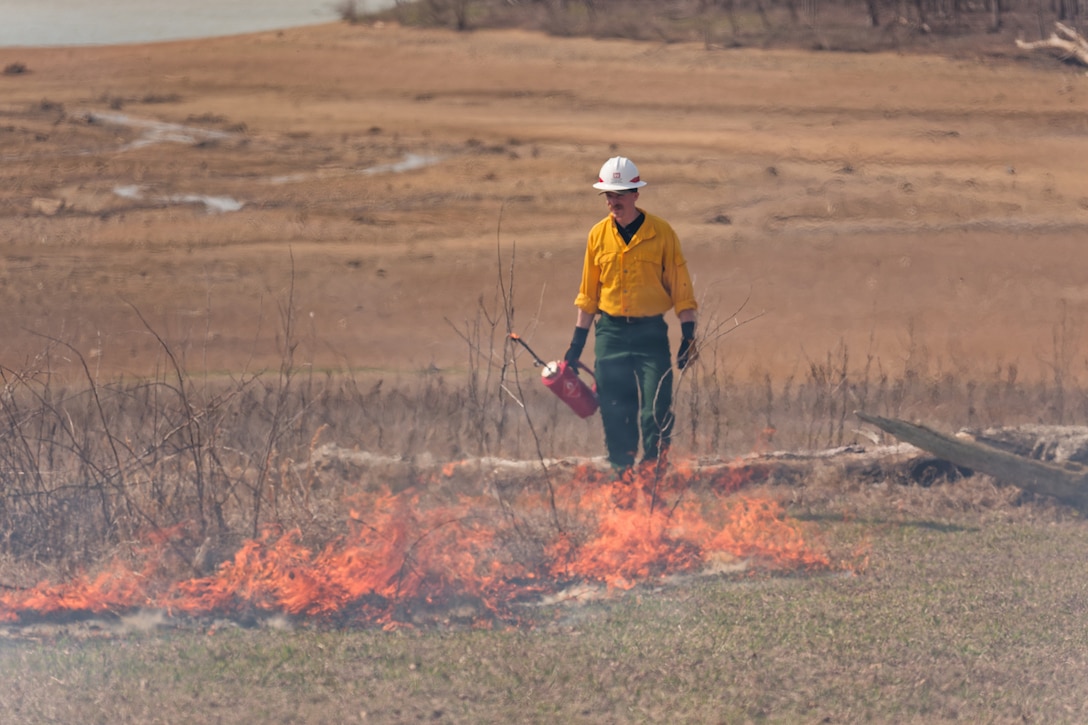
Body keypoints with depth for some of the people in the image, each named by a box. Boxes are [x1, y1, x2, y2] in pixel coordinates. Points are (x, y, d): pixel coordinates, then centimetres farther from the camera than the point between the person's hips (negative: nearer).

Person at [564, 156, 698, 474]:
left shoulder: (661, 233, -2)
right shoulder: (598, 235, 6)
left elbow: (680, 287, 0)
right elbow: (588, 293, 13)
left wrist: (689, 336, -6)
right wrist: (577, 342, 12)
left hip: (651, 332, -2)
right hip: (610, 333, 3)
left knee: (657, 408, -10)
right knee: (614, 412, 2)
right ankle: (622, 472, 12)